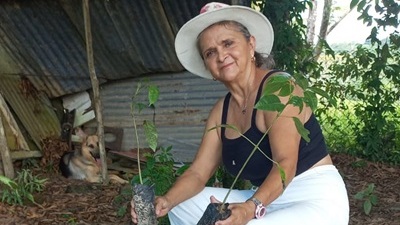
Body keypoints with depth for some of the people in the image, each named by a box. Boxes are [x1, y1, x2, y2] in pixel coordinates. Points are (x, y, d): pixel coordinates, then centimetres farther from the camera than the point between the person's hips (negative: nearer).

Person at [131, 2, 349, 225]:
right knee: (182, 205, 3)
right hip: (269, 201, 7)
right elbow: (198, 172, 0)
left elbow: (285, 163, -24)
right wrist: (166, 200, -18)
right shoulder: (221, 110, 5)